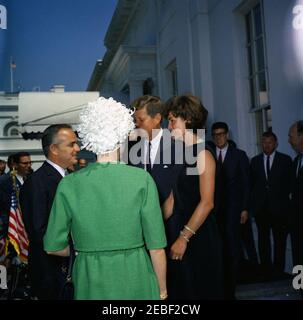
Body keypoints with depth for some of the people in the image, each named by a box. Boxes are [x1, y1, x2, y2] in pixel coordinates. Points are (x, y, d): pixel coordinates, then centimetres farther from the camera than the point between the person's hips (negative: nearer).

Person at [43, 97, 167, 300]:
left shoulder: (69, 184, -8)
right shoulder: (142, 180, -13)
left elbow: (53, 247, 0)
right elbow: (156, 247, -10)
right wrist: (162, 290, 4)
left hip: (91, 285, 2)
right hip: (135, 278, -1)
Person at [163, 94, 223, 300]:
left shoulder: (202, 155, -13)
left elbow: (207, 202, -18)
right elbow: (173, 197, 8)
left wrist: (184, 237, -18)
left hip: (198, 235, -7)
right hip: (177, 229, 7)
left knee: (200, 289, 9)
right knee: (179, 287, 17)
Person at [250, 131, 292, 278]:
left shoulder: (285, 160, 1)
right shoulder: (255, 160, 9)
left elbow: (290, 182, 1)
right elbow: (251, 182, 10)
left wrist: (284, 197, -5)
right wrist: (253, 201, 4)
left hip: (279, 207, -2)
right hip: (261, 207, 2)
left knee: (280, 240, 5)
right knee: (263, 239, 9)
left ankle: (278, 270, 17)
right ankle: (266, 269, 20)